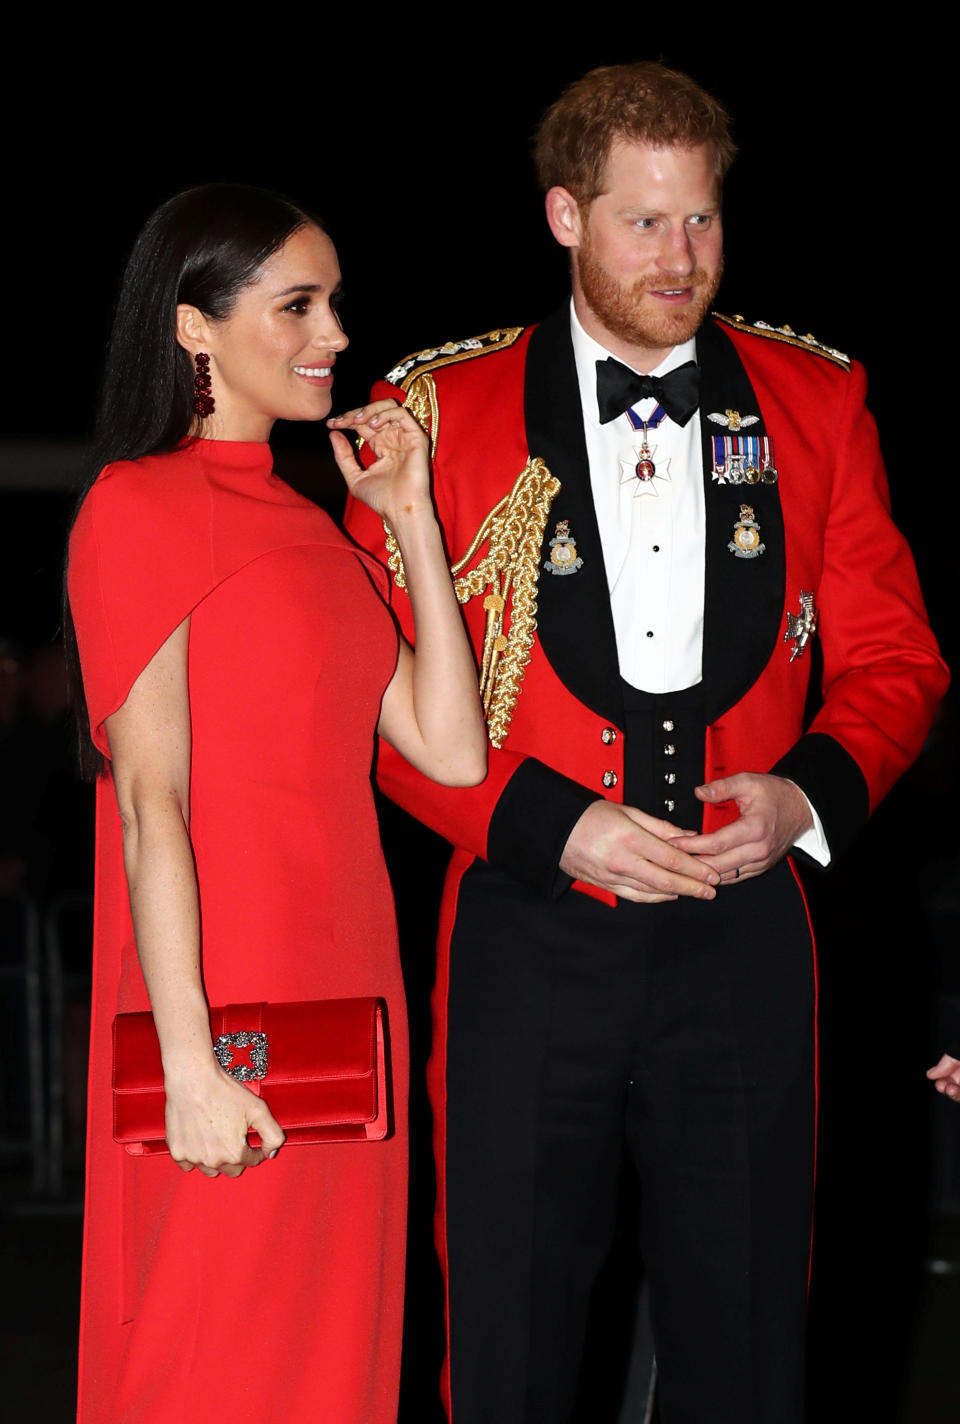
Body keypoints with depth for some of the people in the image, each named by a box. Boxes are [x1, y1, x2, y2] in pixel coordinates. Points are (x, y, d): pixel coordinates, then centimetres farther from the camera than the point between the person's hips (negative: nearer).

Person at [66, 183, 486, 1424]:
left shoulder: (307, 523, 17)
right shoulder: (139, 508, -7)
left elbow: (449, 748, 8)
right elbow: (150, 800, -14)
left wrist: (411, 518, 7)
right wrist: (189, 1065, -19)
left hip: (342, 996, 8)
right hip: (223, 1015, -8)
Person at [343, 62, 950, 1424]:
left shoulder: (814, 402, 6)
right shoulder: (443, 409, 0)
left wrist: (808, 792, -10)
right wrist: (551, 826, -14)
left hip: (743, 938, 2)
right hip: (530, 940, -1)